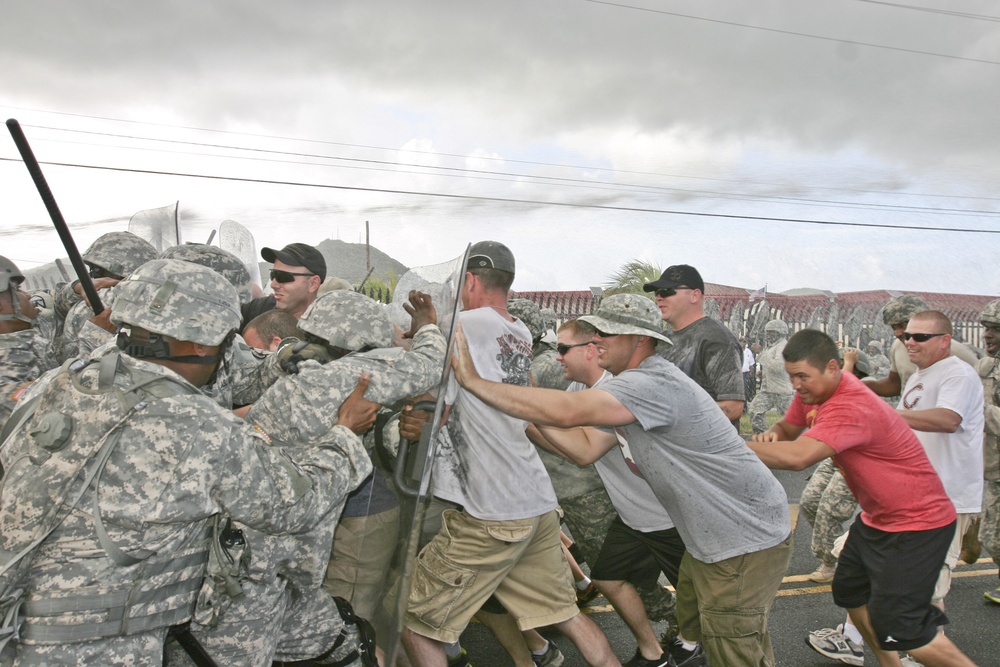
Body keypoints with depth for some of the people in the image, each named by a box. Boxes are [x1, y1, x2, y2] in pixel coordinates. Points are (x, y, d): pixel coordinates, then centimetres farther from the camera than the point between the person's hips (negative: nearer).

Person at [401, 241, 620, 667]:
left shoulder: (463, 325, -10)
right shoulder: (522, 334, 11)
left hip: (490, 514, -8)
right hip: (538, 503, 8)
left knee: (413, 623, 5)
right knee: (566, 613, 20)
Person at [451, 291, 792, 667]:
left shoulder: (654, 383, -28)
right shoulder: (631, 389, 6)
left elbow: (566, 412, -38)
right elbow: (585, 449, 1)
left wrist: (473, 381, -31)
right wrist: (528, 413, -9)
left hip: (747, 543, -10)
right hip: (712, 539, 10)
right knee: (691, 629, 22)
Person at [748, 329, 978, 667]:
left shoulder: (852, 407, -33)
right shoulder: (812, 391, -4)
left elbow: (798, 457, -44)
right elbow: (787, 428, 7)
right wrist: (770, 434, -18)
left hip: (916, 524, -9)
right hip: (875, 518, 9)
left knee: (897, 630, -7)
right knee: (850, 592, 17)